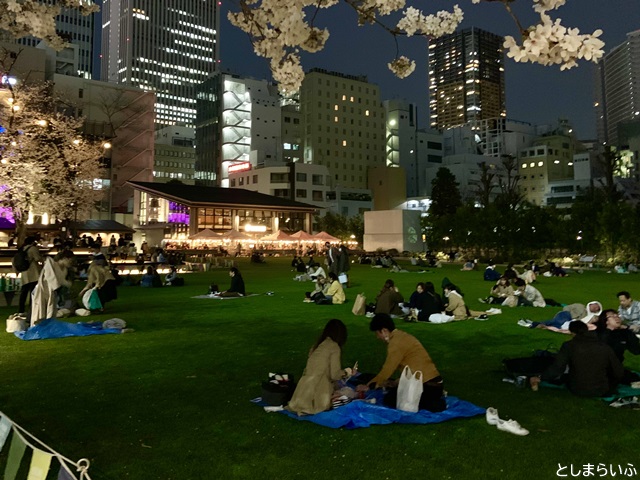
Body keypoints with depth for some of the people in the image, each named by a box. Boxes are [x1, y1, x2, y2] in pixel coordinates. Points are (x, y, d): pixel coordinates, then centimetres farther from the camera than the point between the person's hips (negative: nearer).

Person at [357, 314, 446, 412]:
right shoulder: (401, 336, 13)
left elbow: (387, 369, -12)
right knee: (393, 390, 21)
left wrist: (368, 386, -1)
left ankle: (431, 404, -6)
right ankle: (432, 400, 12)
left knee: (389, 399, -2)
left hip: (427, 386, -9)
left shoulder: (396, 342, -15)